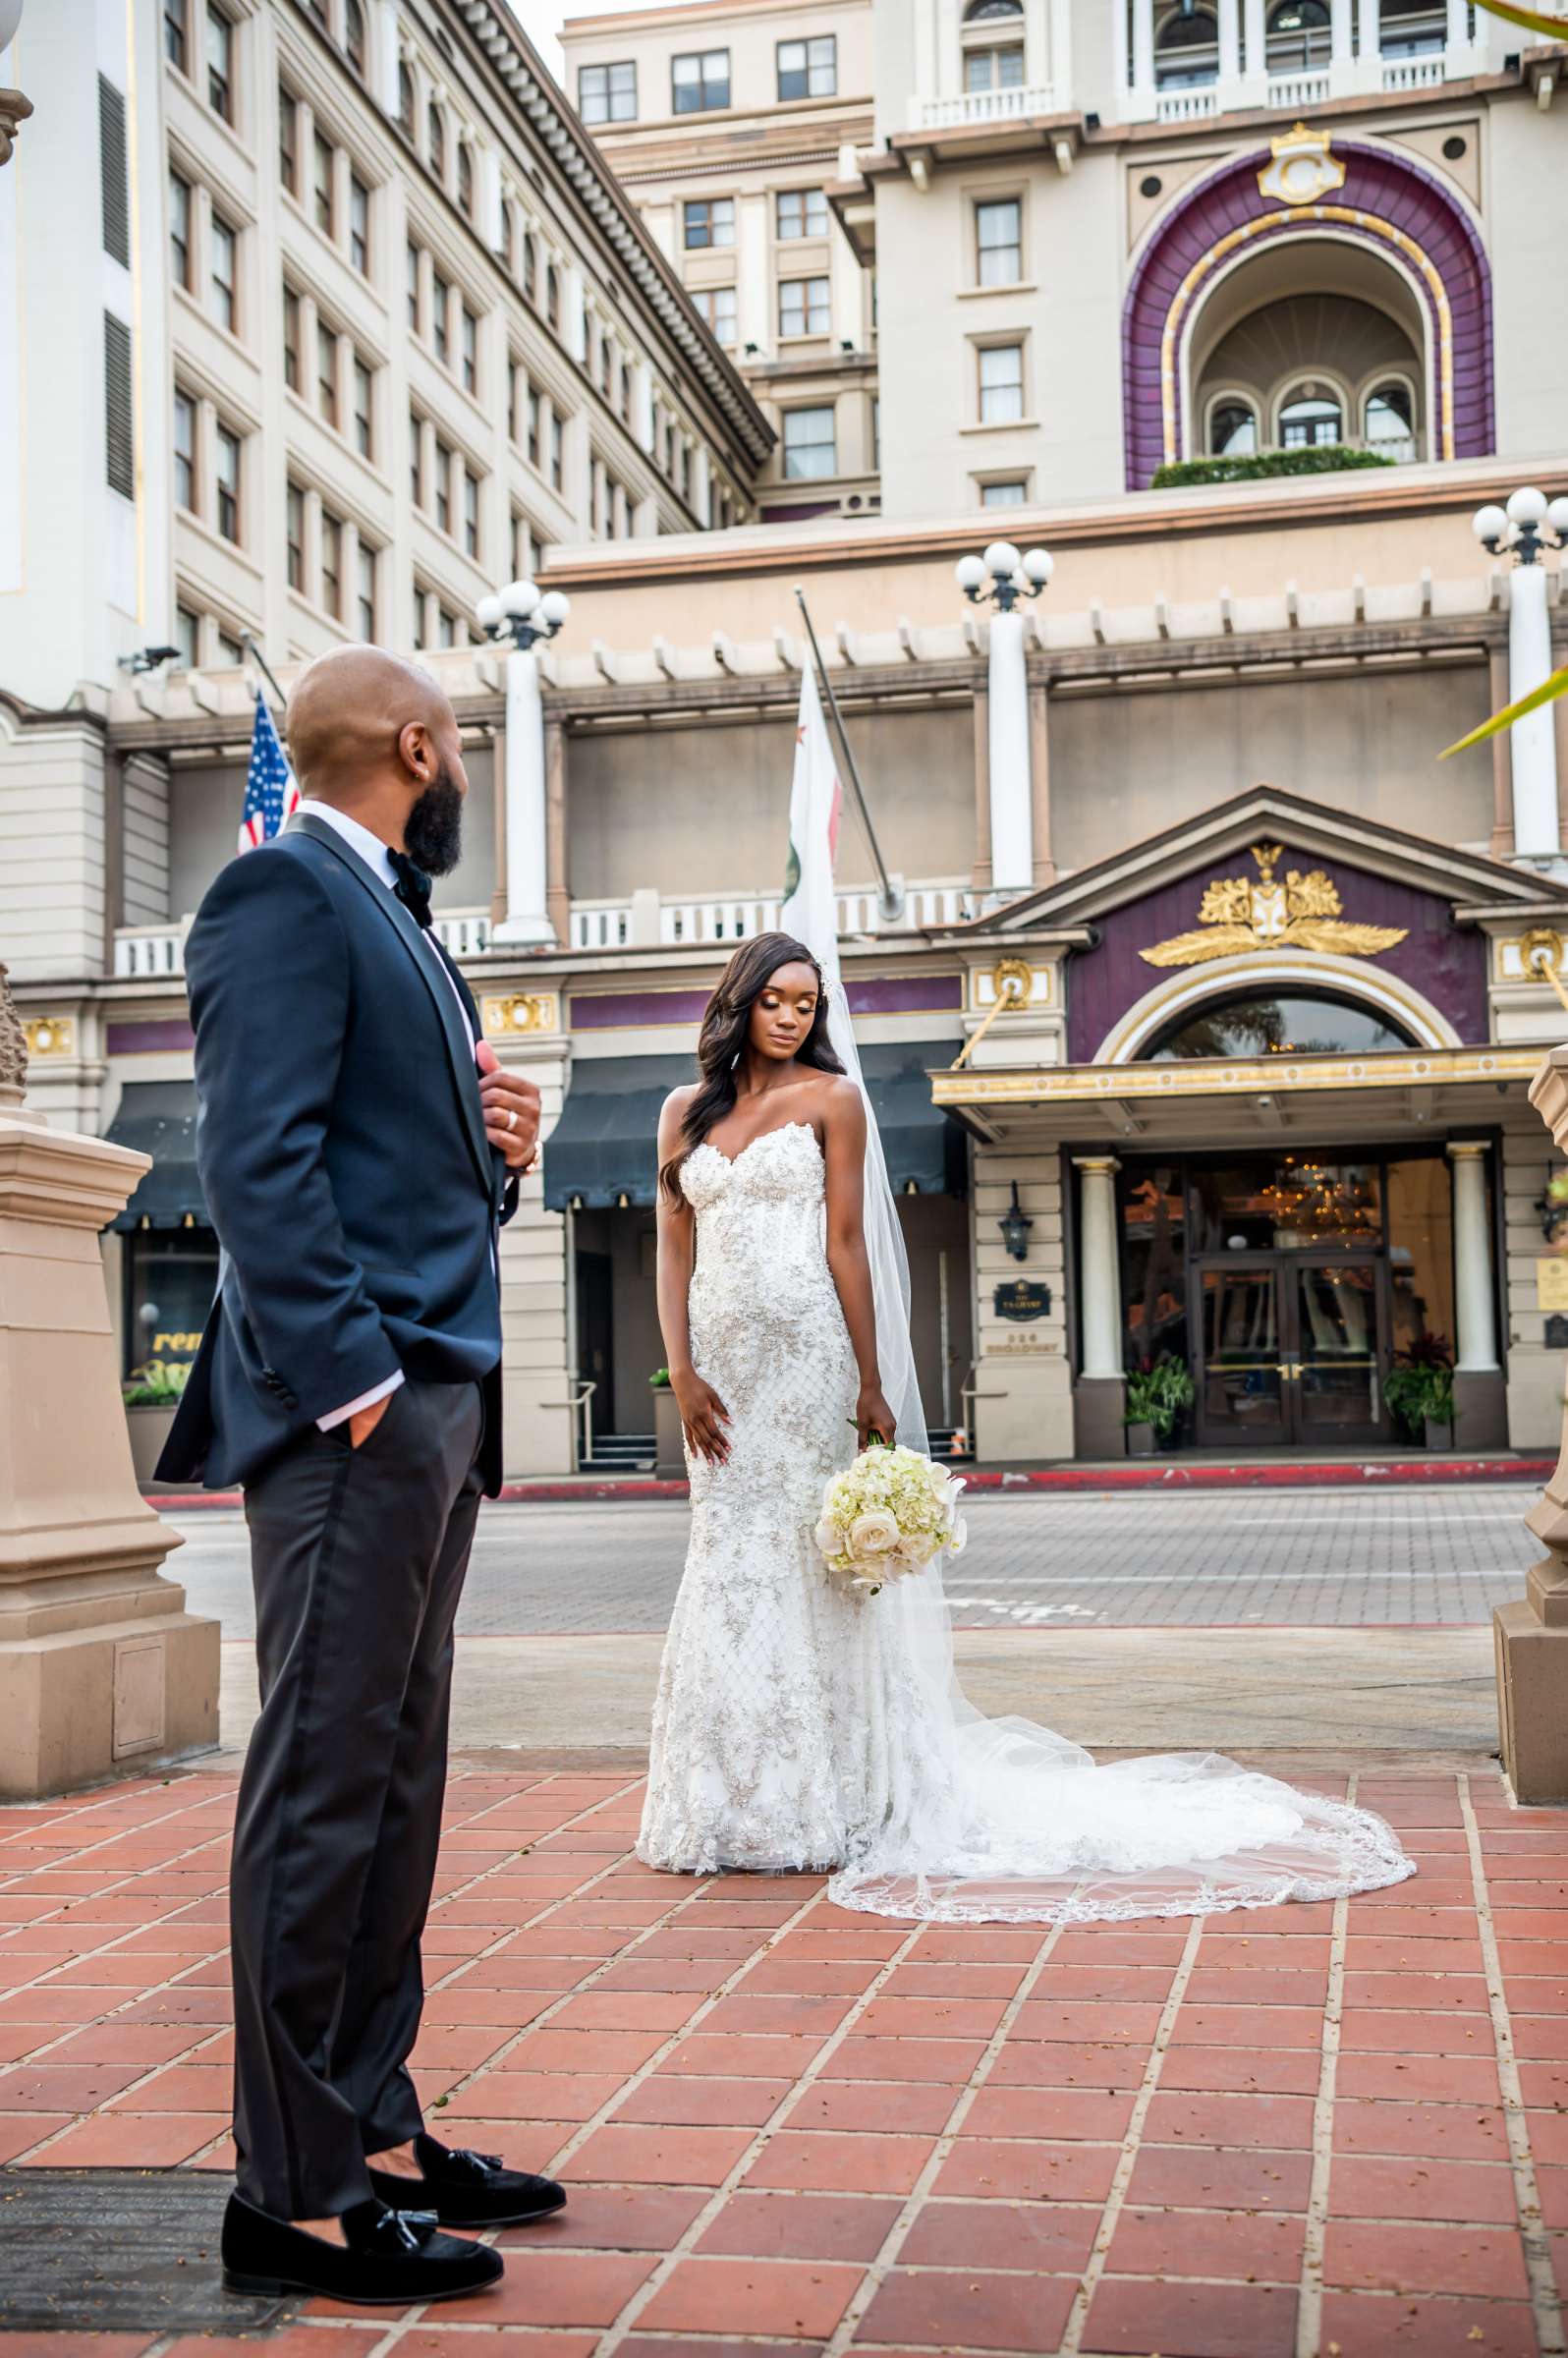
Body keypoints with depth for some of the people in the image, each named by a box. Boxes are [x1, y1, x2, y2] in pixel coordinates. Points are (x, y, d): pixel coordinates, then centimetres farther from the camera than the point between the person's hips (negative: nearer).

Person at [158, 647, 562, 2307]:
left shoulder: (398, 924, 22)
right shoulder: (286, 894, -7)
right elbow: (259, 1158, -17)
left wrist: (495, 1153, 5)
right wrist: (352, 1383, -21)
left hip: (436, 1411, 10)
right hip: (356, 1414, -10)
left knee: (394, 1787, 13)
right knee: (323, 1787, -5)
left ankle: (371, 2132, 23)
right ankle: (296, 2193, 3)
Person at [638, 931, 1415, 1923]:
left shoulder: (829, 1097, 3)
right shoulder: (688, 1111, 13)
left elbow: (846, 1245, -3)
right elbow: (675, 1251, 10)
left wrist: (871, 1383, -6)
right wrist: (683, 1374, -1)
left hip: (806, 1355, -4)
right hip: (724, 1361, 4)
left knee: (805, 1561, -3)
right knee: (729, 1563, 7)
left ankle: (814, 1802, 6)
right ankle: (739, 1805, 17)